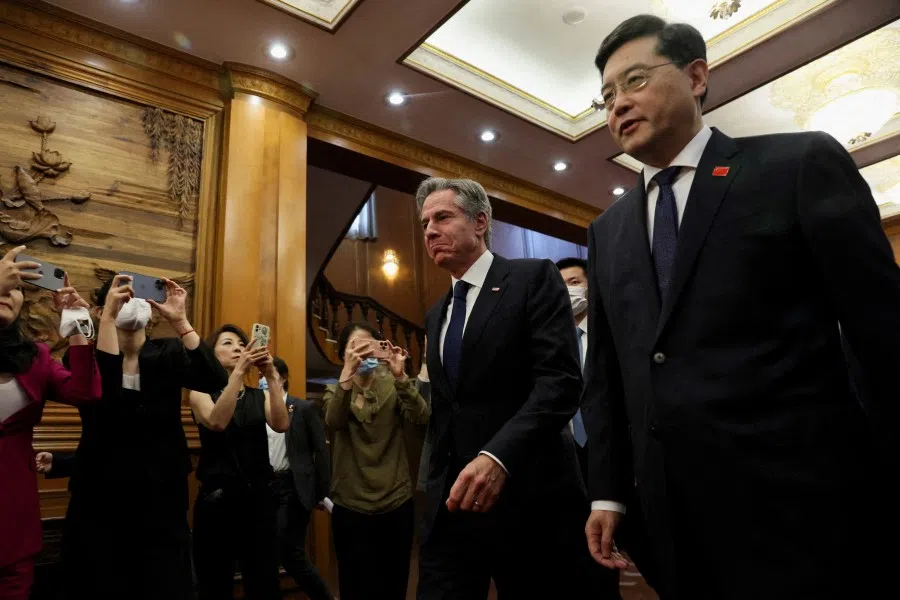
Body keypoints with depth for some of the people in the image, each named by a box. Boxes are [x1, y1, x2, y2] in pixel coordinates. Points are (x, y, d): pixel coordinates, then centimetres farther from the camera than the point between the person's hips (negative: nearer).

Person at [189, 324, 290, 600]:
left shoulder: (260, 396, 7)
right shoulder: (201, 393, 0)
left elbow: (281, 425, -12)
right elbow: (217, 422, -21)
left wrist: (272, 376, -21)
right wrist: (238, 370, -28)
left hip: (259, 495, 2)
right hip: (217, 497, -2)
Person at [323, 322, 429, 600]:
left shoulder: (393, 387, 2)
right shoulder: (335, 391, 3)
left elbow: (421, 417, -16)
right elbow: (333, 422, -20)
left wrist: (400, 376, -30)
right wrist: (348, 374, -34)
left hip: (397, 502, 1)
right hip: (351, 506, 0)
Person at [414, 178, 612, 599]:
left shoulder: (534, 279, -4)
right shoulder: (435, 316, 17)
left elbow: (560, 381, -17)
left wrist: (497, 455, -28)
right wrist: (435, 483, 13)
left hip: (529, 500, -5)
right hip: (450, 503, 6)